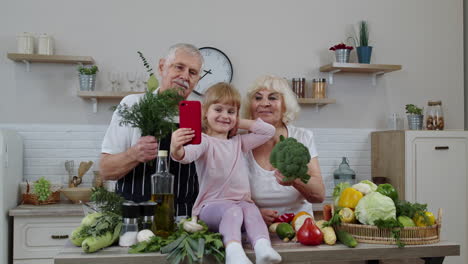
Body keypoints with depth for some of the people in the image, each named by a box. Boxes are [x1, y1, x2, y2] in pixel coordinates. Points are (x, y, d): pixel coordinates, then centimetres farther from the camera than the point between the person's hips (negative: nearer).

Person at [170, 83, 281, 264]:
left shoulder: (238, 142, 22)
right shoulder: (203, 141, 0)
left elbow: (269, 131, 23)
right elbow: (189, 154, -24)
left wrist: (240, 123, 17)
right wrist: (177, 150, -49)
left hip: (241, 201, 5)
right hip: (212, 204, -4)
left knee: (251, 210, -30)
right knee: (232, 211, -36)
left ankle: (263, 247, -52)